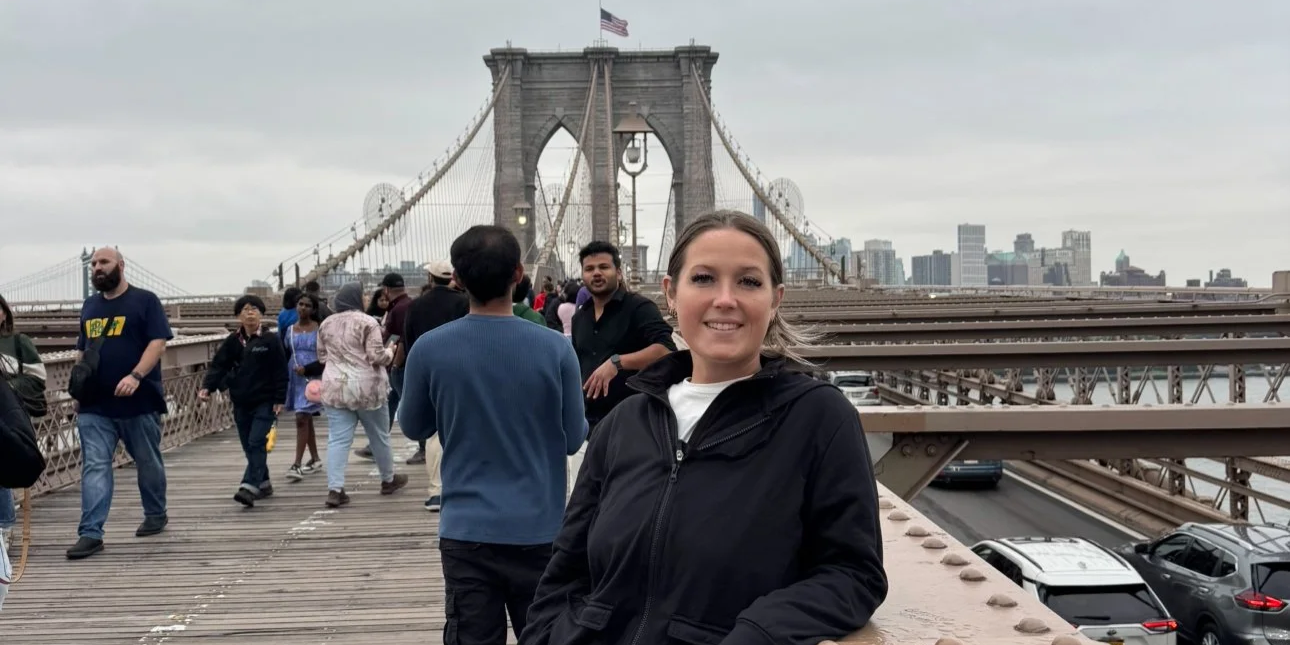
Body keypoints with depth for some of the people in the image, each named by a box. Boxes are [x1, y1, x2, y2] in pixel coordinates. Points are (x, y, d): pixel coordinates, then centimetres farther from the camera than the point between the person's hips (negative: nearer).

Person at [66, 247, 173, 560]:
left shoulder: (145, 300, -3)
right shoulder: (89, 306, 15)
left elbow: (158, 342, -12)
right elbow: (82, 349, 24)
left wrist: (136, 376, -25)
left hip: (139, 401, -4)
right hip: (94, 405, 4)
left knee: (148, 463, 12)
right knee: (94, 466, -5)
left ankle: (156, 515, 31)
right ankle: (91, 533, -8)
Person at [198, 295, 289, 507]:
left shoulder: (271, 340, -5)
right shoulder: (232, 341, 6)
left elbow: (280, 372, -5)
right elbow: (218, 366, 0)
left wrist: (279, 400, -9)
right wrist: (207, 387, -16)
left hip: (264, 402, -5)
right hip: (241, 403, 5)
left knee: (256, 444, -13)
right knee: (249, 447, 11)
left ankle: (249, 487, -20)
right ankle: (263, 484, 24)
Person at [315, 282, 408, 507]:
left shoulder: (326, 324, 8)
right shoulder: (367, 322, -11)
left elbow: (322, 356, 17)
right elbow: (376, 356, -14)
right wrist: (389, 352, 5)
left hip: (334, 388, 4)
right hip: (367, 388, -4)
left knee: (338, 439, 1)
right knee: (379, 436, 13)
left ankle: (335, 488, -9)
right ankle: (388, 480, 29)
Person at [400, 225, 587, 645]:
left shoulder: (429, 349, -7)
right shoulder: (554, 347, -8)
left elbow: (413, 428, 8)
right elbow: (574, 438, 1)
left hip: (466, 531, 0)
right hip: (539, 530, 0)